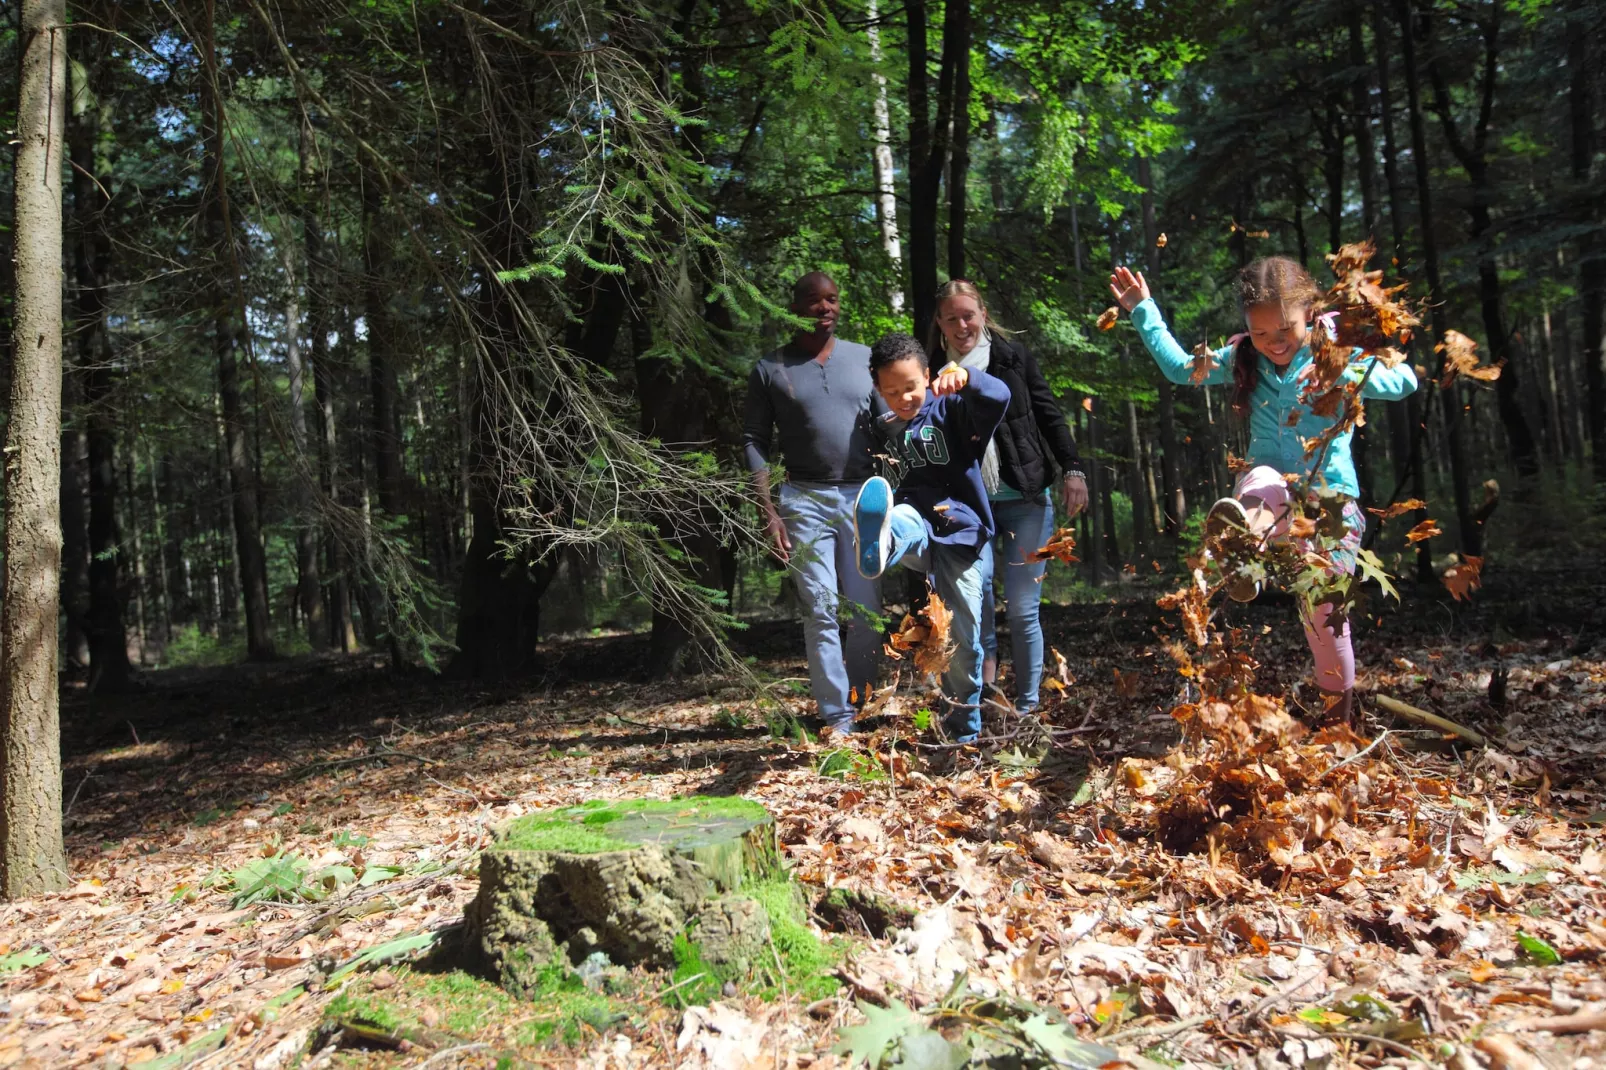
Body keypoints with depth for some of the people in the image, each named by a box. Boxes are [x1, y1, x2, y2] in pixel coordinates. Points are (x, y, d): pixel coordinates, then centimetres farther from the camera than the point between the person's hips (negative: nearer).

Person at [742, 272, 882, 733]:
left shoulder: (865, 359, 10)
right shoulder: (770, 369, 4)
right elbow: (755, 443, 2)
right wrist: (769, 513, -7)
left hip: (865, 497, 2)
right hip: (806, 500, -2)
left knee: (866, 610, 2)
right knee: (822, 612, -5)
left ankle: (858, 704, 15)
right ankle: (837, 718, 1)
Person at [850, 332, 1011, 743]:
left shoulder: (951, 409, 0)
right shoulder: (884, 431, 11)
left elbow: (998, 397, -21)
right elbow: (879, 480, 25)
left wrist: (967, 378, -40)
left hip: (962, 532, -2)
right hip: (917, 526, 2)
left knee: (964, 638, 0)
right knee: (901, 520, -37)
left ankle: (965, 731, 19)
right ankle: (879, 543, -76)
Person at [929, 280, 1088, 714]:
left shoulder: (1013, 357, 3)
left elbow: (1049, 414, 4)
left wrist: (1072, 469, -5)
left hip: (1026, 498, -1)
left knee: (1022, 607, 0)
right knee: (976, 575, -28)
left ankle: (1026, 706, 13)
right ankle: (986, 660, -6)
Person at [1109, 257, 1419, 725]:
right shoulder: (1243, 358, 6)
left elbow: (1404, 380, -15)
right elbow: (1181, 368, 17)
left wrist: (1342, 373, -32)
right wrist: (1144, 312, 12)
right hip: (1269, 488, 2)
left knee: (1324, 613, -8)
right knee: (1264, 478, -36)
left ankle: (1338, 714, 14)